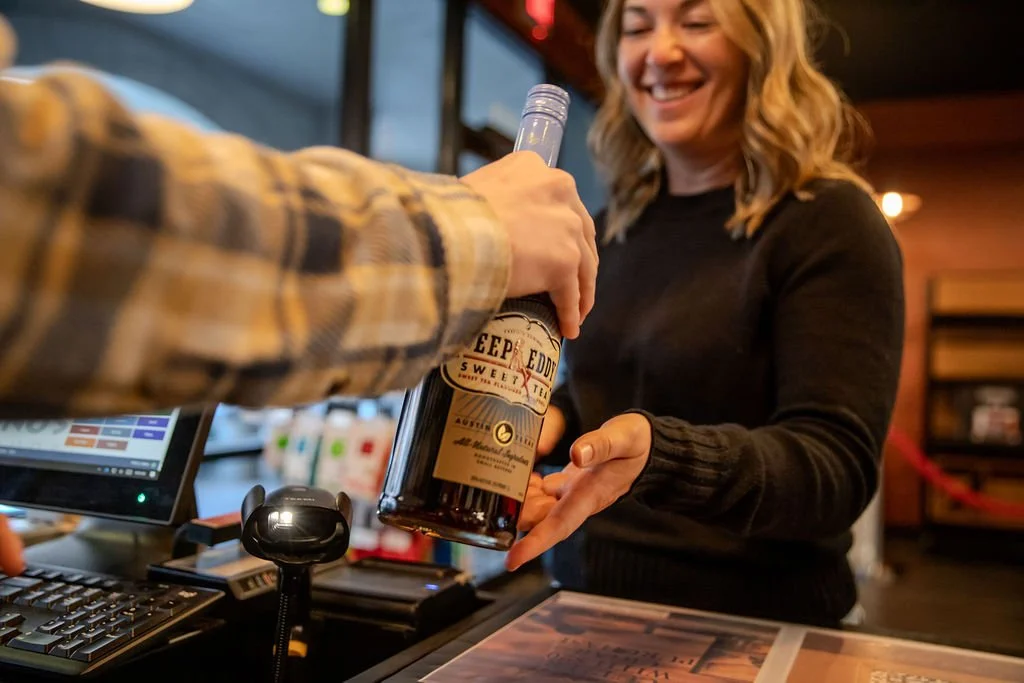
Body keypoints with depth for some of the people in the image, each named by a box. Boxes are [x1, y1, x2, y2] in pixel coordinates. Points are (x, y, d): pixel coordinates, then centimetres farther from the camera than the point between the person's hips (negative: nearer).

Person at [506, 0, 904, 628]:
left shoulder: (829, 222, -13)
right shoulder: (614, 227, 4)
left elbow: (837, 469, -21)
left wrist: (659, 454, -38)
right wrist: (555, 418, -6)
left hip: (752, 629, -5)